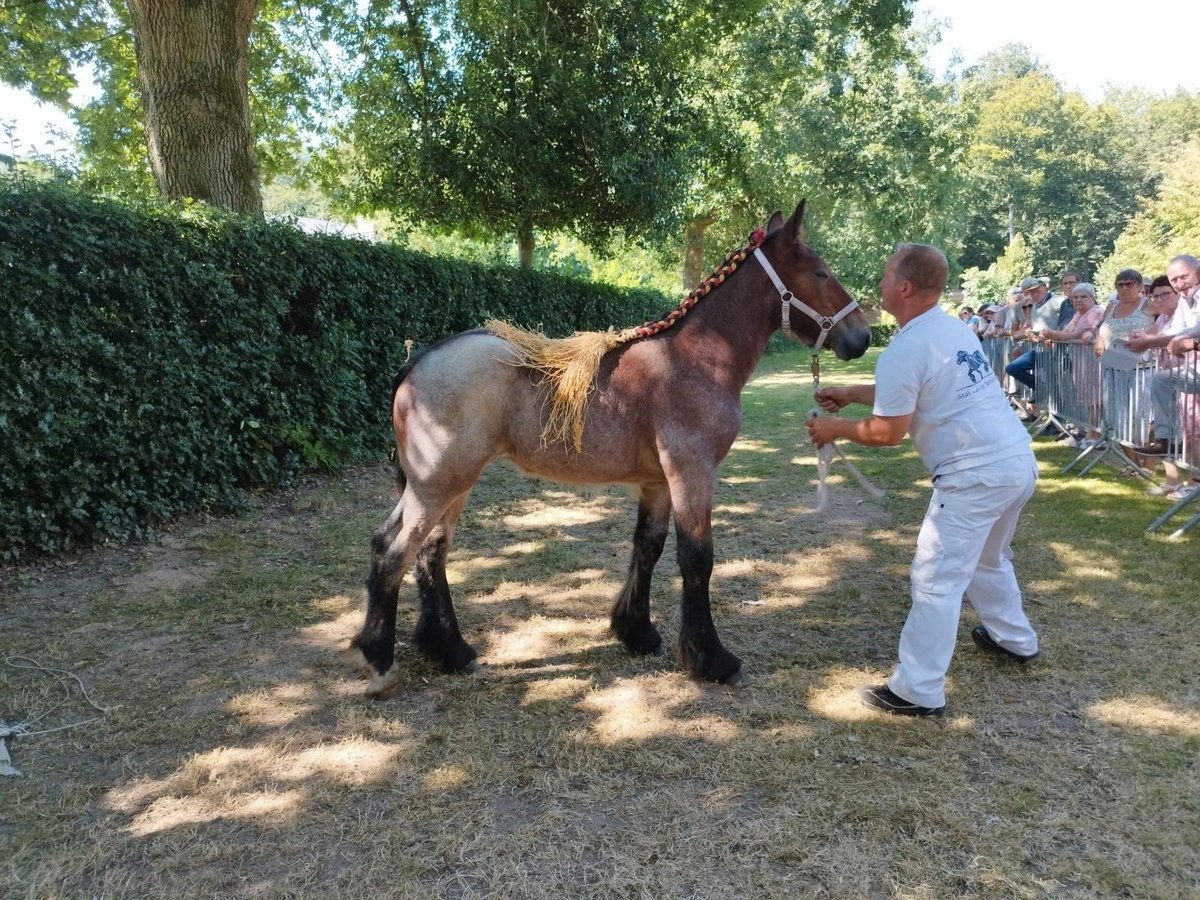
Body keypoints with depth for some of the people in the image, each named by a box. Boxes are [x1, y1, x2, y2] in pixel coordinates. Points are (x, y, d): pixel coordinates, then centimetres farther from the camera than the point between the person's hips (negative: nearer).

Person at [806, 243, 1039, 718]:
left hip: (976, 475, -10)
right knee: (989, 557, 30)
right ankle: (1015, 639, 49)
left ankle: (917, 692, 3)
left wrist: (835, 428, 2)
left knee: (936, 581, -3)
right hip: (1019, 461, 10)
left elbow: (887, 432, -14)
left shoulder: (905, 349, -17)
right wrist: (851, 392, 22)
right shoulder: (955, 328, 12)